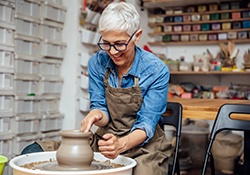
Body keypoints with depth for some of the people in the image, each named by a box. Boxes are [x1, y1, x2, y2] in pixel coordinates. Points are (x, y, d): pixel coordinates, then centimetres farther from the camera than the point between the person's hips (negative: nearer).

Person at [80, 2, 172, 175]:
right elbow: (100, 107, 0)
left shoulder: (157, 70, -16)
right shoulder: (97, 63, -6)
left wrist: (121, 144, -35)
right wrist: (97, 115, -24)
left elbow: (147, 123, -15)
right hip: (105, 143, 3)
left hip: (145, 147, -2)